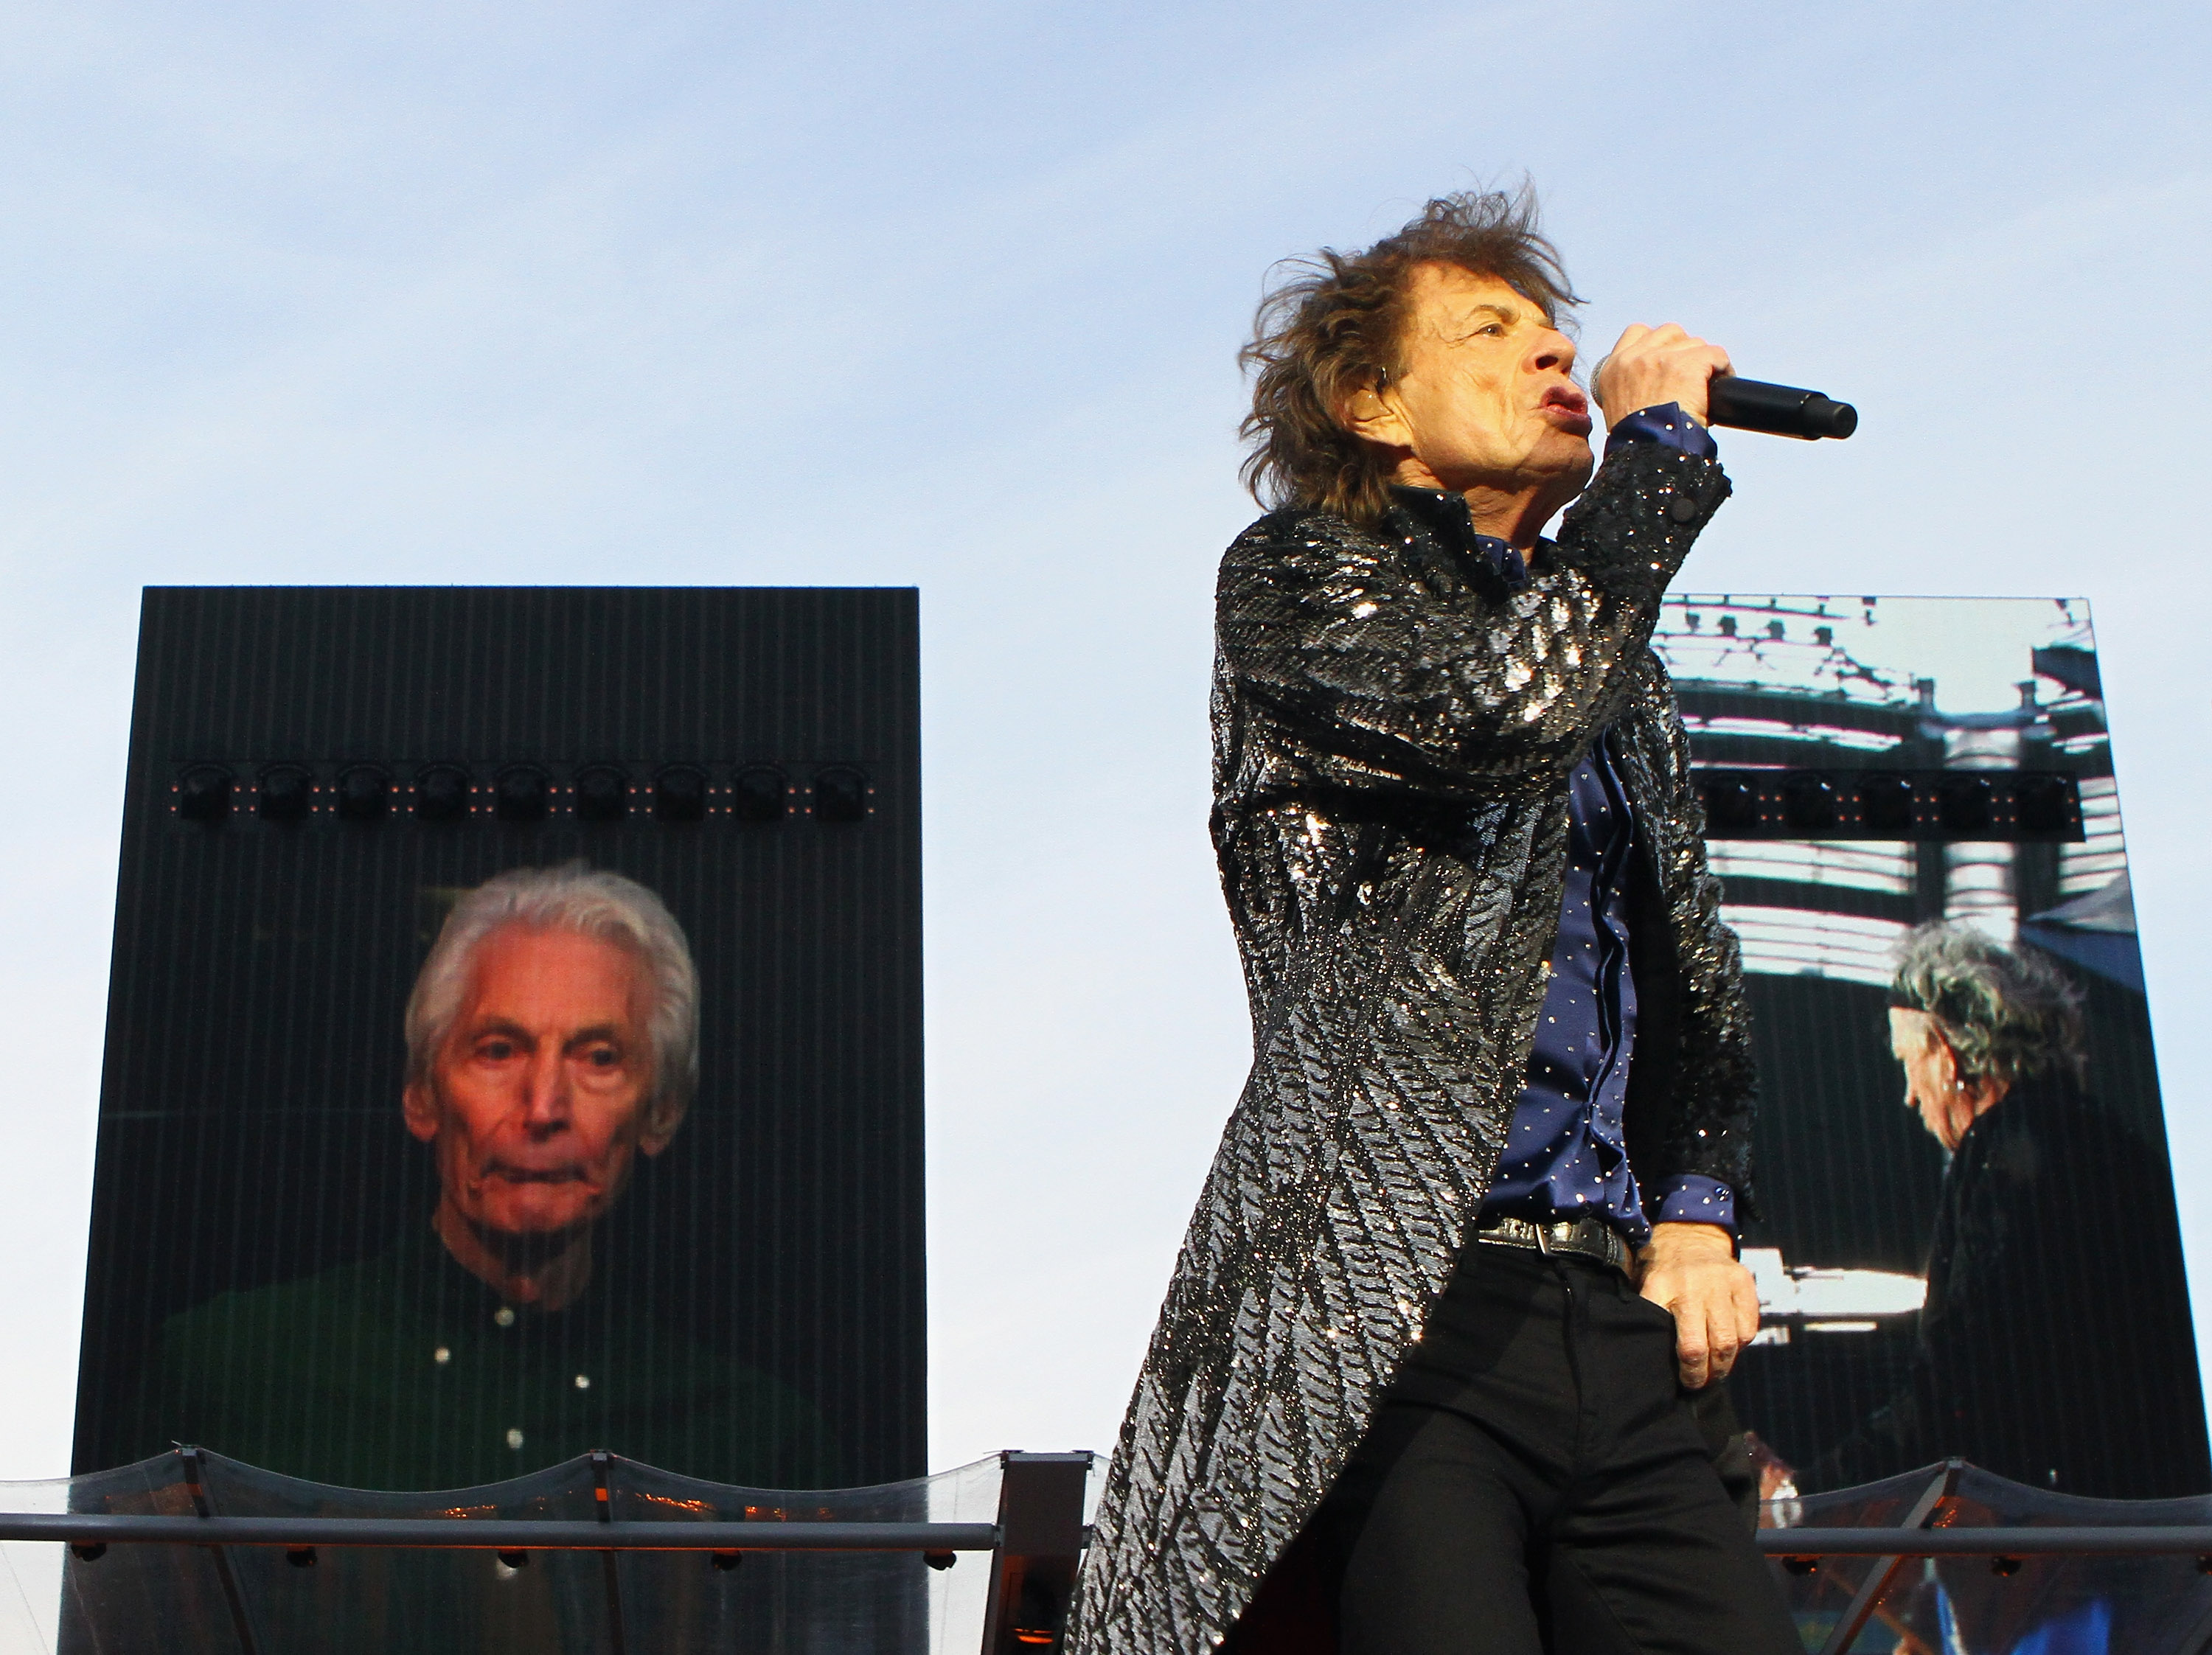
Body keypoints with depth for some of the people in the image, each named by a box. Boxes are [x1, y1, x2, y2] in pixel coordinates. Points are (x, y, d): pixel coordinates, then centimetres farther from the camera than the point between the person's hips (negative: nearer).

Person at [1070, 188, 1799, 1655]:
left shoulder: (1626, 678, 27)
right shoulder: (1296, 577, 6)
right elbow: (1508, 703, -14)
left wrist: (1699, 1207, 11)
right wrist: (1660, 436, -1)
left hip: (1616, 1322, 6)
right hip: (1389, 1313, -6)